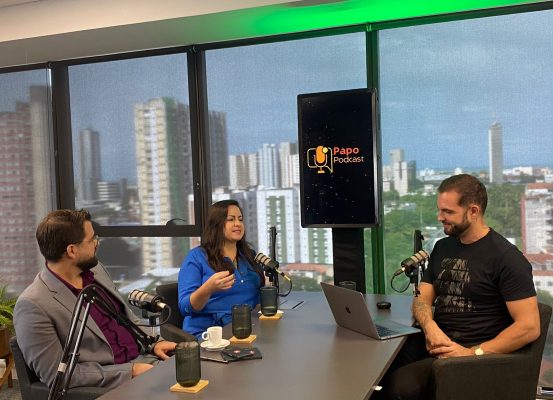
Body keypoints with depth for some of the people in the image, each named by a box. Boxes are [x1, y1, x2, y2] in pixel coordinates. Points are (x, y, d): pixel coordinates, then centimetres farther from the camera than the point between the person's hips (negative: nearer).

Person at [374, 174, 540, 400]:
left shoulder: (506, 257, -9)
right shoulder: (442, 247, 13)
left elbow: (529, 327, -13)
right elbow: (423, 299, 12)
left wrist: (473, 353, -19)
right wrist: (430, 327, -11)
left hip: (472, 351, -6)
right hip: (435, 343, 6)